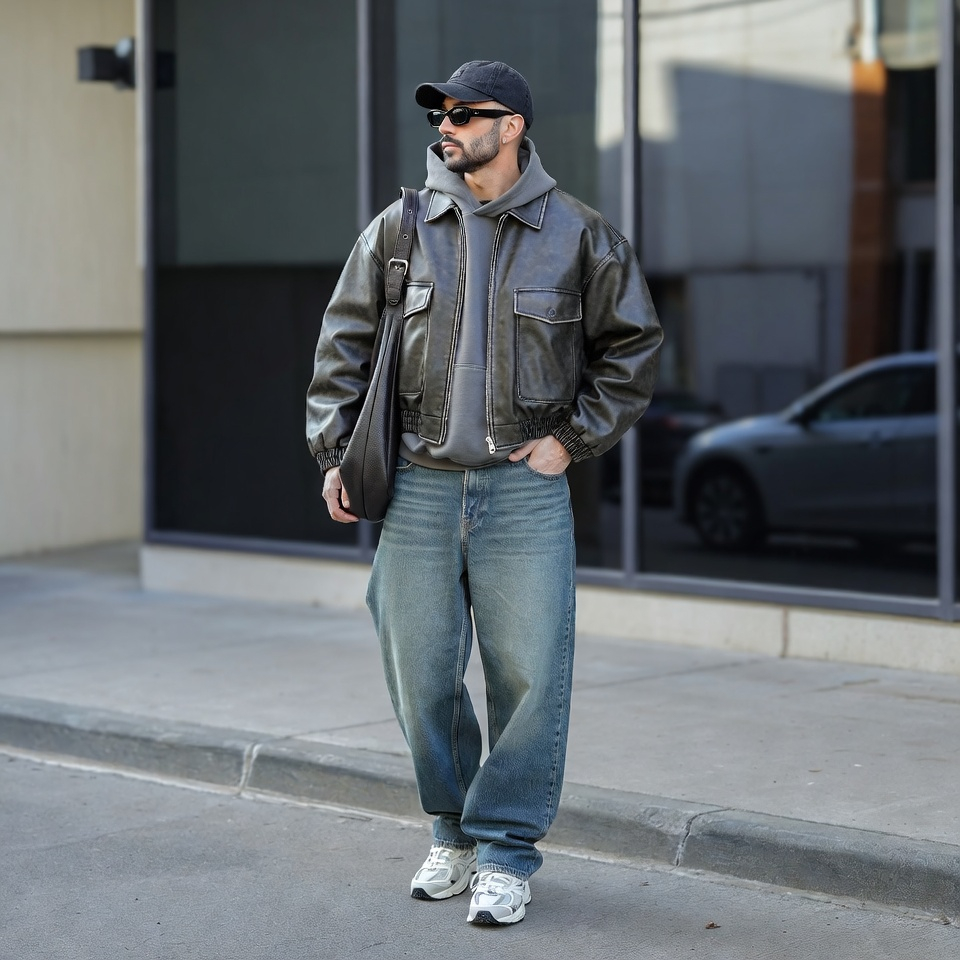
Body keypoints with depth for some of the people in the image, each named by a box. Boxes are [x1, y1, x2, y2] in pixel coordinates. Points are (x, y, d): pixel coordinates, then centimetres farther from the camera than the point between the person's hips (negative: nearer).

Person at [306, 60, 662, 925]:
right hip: (418, 489, 2)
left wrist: (574, 438, 2)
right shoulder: (400, 230, 6)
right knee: (420, 679, 7)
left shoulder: (578, 237, 2)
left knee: (528, 677, -3)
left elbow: (633, 347, 10)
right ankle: (456, 832, 26)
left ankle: (507, 852, 10)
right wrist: (335, 452, 5)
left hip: (525, 490, -2)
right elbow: (345, 344, 12)